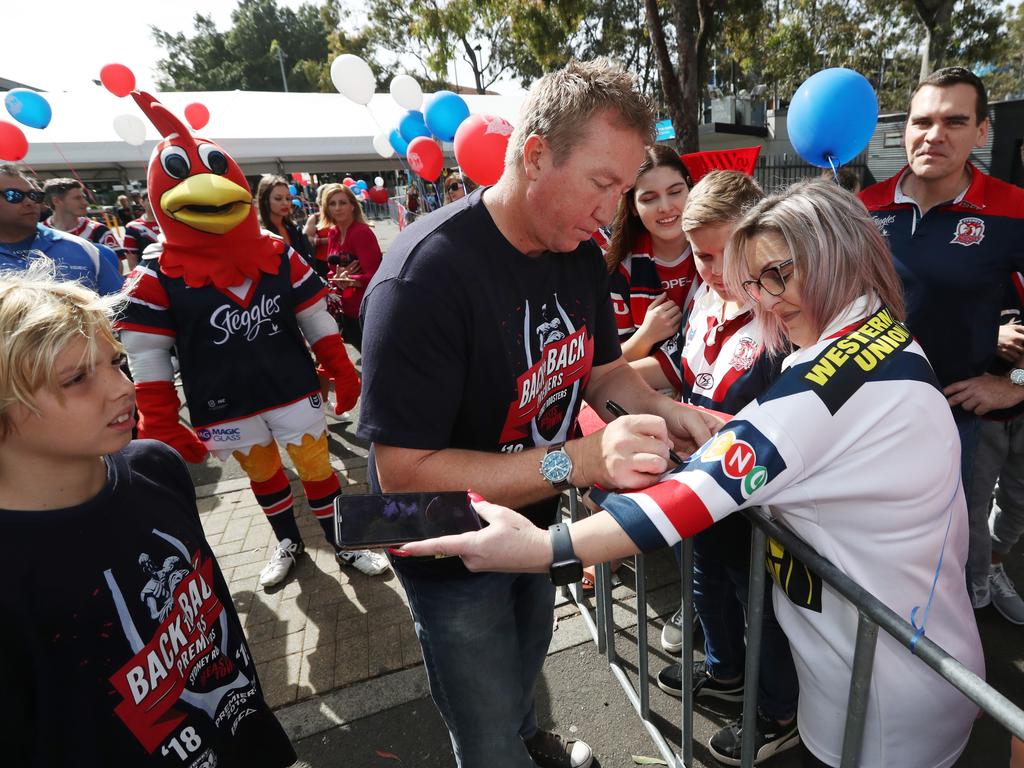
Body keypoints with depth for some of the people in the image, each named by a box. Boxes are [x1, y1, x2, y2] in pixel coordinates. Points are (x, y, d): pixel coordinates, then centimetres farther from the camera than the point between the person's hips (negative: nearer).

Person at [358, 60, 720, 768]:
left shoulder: (580, 255, -9)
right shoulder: (428, 274, -33)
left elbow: (600, 367, 5)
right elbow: (404, 474, -33)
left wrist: (662, 409, -16)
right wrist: (579, 460, -40)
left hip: (535, 521, 7)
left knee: (527, 662, 35)